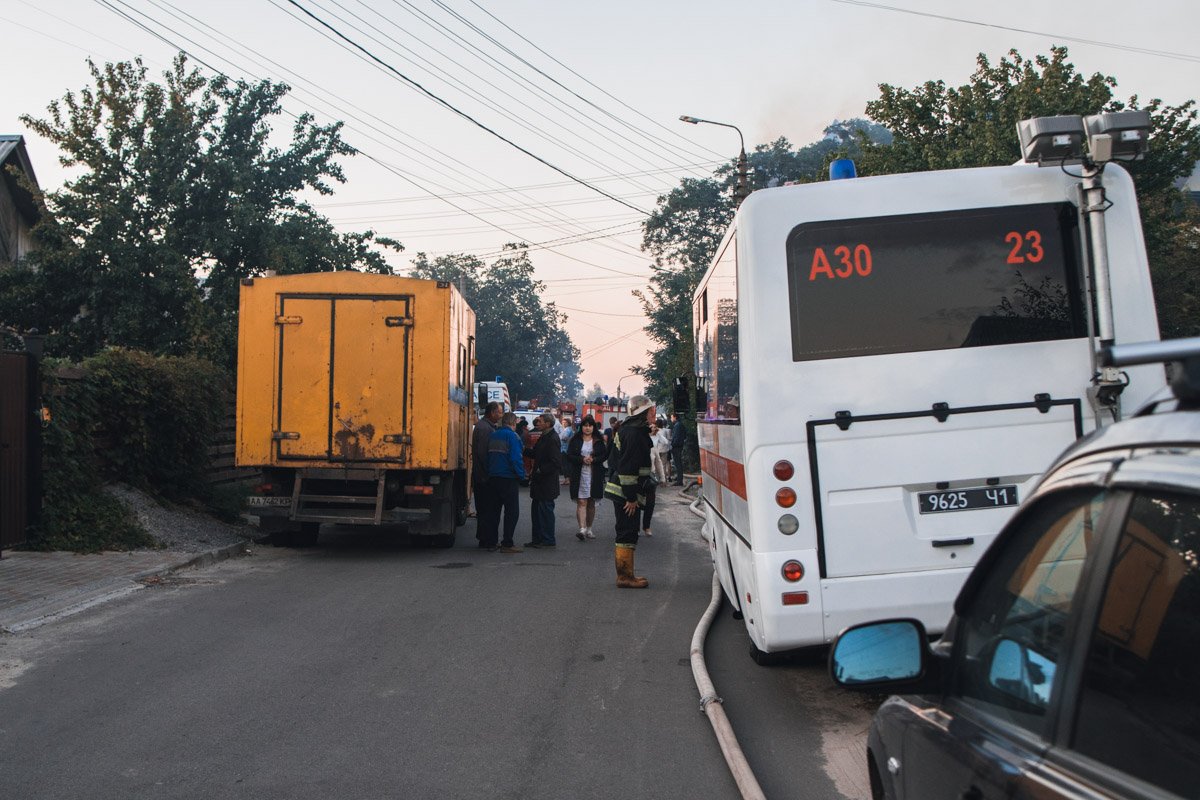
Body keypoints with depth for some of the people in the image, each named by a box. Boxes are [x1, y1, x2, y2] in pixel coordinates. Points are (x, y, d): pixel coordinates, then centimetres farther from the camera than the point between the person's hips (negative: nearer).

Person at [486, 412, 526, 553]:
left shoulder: (493, 436, 11)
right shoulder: (512, 436, -12)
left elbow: (488, 456, 14)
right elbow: (516, 458, -19)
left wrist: (490, 473, 16)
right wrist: (521, 475, -9)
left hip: (493, 478, 8)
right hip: (508, 478, -8)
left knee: (495, 510, 15)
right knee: (512, 511, -2)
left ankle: (491, 542, 17)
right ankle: (507, 544, -5)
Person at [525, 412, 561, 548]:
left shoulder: (552, 439, -17)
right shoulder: (544, 437, 13)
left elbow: (556, 463, -22)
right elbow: (536, 454, 19)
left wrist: (540, 471, -17)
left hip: (547, 484, -10)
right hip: (539, 482, 10)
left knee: (545, 510, -2)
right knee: (536, 511, 14)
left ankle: (548, 540, 7)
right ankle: (537, 539, 21)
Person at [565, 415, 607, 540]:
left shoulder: (599, 440, 6)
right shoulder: (575, 440, 3)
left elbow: (605, 455, 2)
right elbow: (569, 456, -2)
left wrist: (593, 459, -14)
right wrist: (582, 459, -16)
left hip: (595, 475, 2)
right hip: (579, 475, -2)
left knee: (591, 503, 10)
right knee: (581, 502, -11)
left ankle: (589, 529, 22)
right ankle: (582, 529, -19)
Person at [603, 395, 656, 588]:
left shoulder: (627, 429, 15)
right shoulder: (633, 433, -17)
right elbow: (628, 466, -22)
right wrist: (631, 497, -22)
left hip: (622, 491, 11)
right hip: (626, 492, -11)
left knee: (627, 532, 15)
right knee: (627, 532, -6)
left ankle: (625, 574, 23)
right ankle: (625, 577, -1)